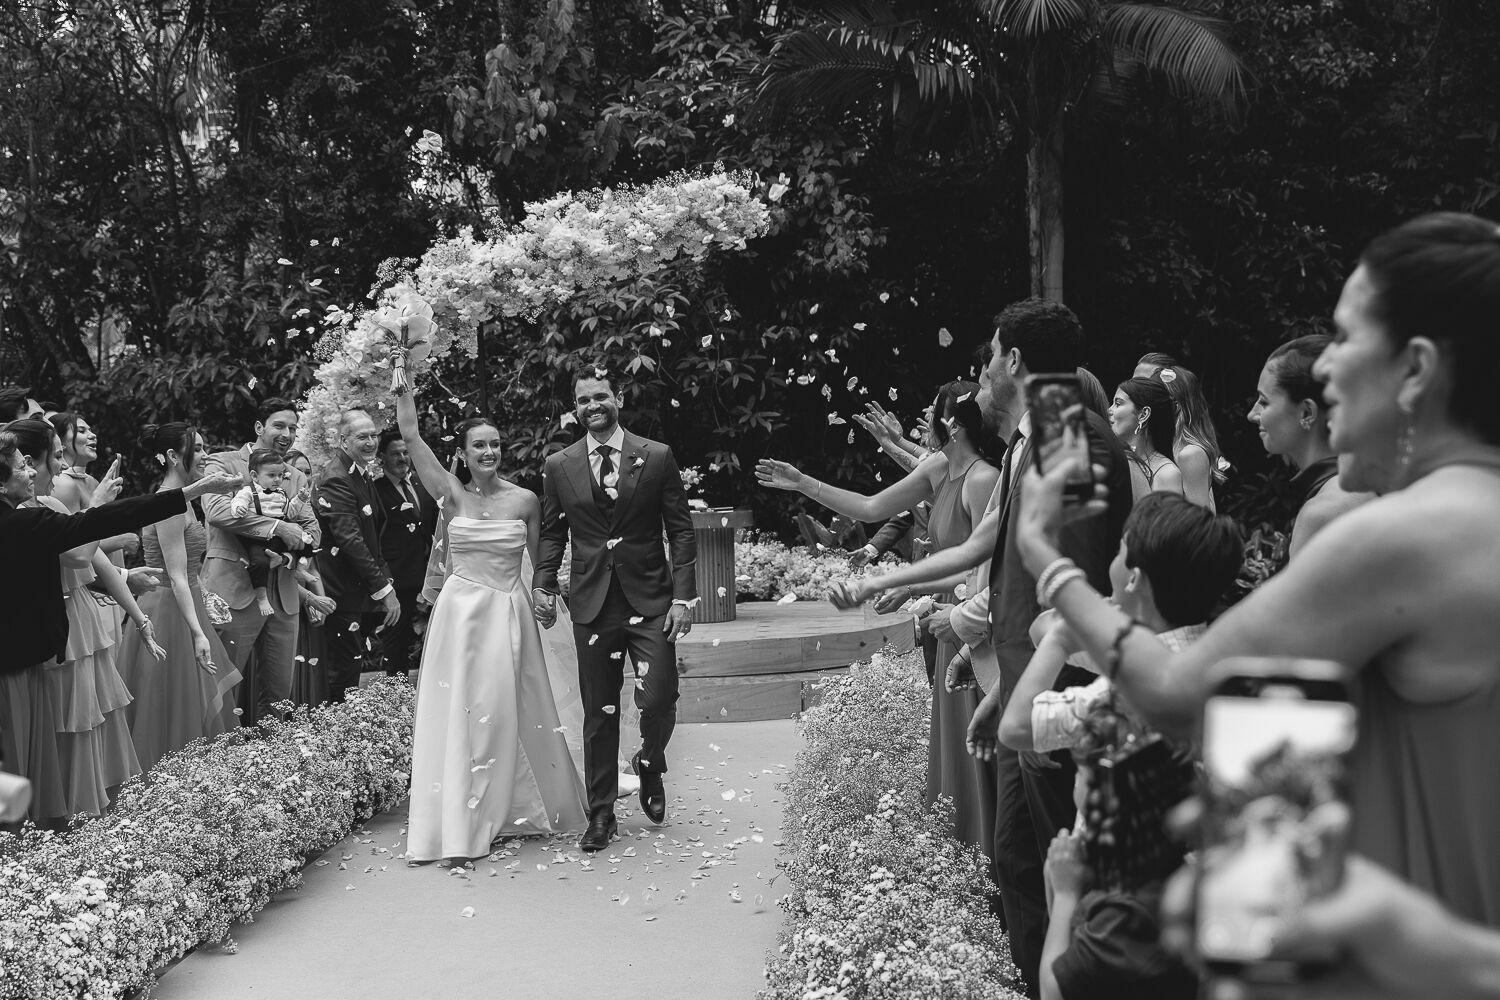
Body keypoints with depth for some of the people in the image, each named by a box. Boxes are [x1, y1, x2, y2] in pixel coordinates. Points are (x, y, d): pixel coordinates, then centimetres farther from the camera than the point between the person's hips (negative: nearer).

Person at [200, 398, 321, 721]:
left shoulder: (297, 478, 18)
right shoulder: (222, 463, 0)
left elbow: (313, 529, 12)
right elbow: (216, 510, -18)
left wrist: (292, 545, -10)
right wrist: (276, 527, -22)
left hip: (283, 596, 6)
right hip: (235, 591, -6)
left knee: (279, 693, 6)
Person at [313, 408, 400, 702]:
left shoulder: (362, 473, 13)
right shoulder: (336, 479, -18)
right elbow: (350, 541, -24)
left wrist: (384, 581, 10)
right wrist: (384, 590, -25)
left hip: (365, 587, 9)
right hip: (344, 593, -9)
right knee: (344, 672, -3)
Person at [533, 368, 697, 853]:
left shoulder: (657, 457, 0)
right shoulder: (558, 466, 6)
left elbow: (681, 530, 1)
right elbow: (552, 533, 13)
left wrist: (683, 596, -6)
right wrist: (543, 584, -2)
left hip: (650, 601, -1)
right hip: (591, 604, 2)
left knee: (658, 700, -10)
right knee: (598, 713, 6)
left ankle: (649, 764, 23)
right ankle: (600, 814, 19)